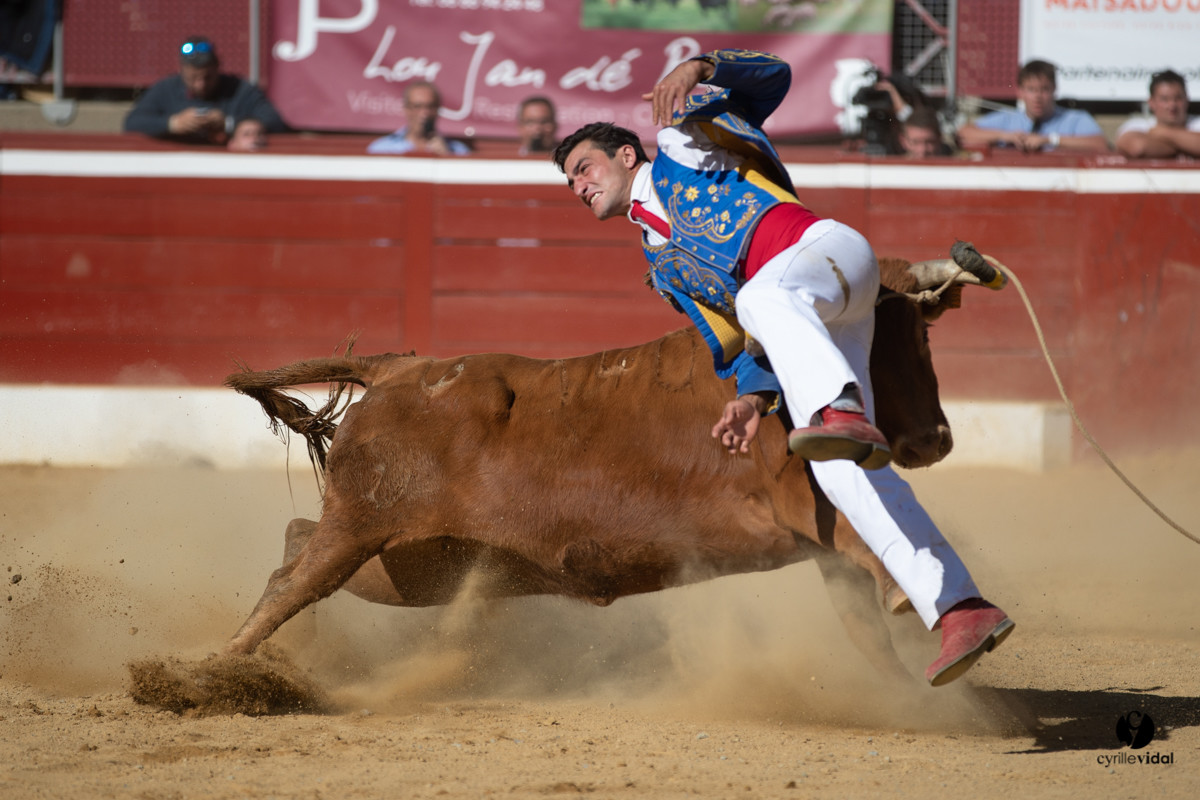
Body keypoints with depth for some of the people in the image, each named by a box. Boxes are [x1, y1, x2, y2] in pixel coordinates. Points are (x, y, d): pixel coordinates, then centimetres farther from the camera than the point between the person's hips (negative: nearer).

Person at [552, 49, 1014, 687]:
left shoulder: (684, 139, 22)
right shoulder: (662, 266, 35)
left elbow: (773, 76, 8)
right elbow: (735, 341, 26)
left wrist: (700, 69, -10)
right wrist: (755, 395, 6)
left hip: (828, 250, -6)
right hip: (803, 334, 6)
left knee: (763, 296, -41)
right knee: (839, 471, -18)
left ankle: (846, 417, -71)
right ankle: (959, 611, -31)